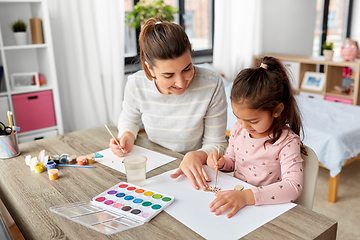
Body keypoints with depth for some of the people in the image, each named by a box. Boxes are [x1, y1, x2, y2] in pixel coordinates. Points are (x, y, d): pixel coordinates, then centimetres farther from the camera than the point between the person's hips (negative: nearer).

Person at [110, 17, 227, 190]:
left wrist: (196, 156, -30)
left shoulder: (212, 85, -19)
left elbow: (215, 144, -9)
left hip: (194, 176, -1)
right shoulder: (136, 84, -12)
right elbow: (129, 119, 12)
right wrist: (128, 137, -10)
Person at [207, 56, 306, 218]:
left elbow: (293, 186, -27)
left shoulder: (287, 142, -17)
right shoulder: (238, 130, 1)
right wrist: (221, 162, -7)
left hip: (268, 207, -4)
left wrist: (246, 196, -37)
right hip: (234, 196, 4)